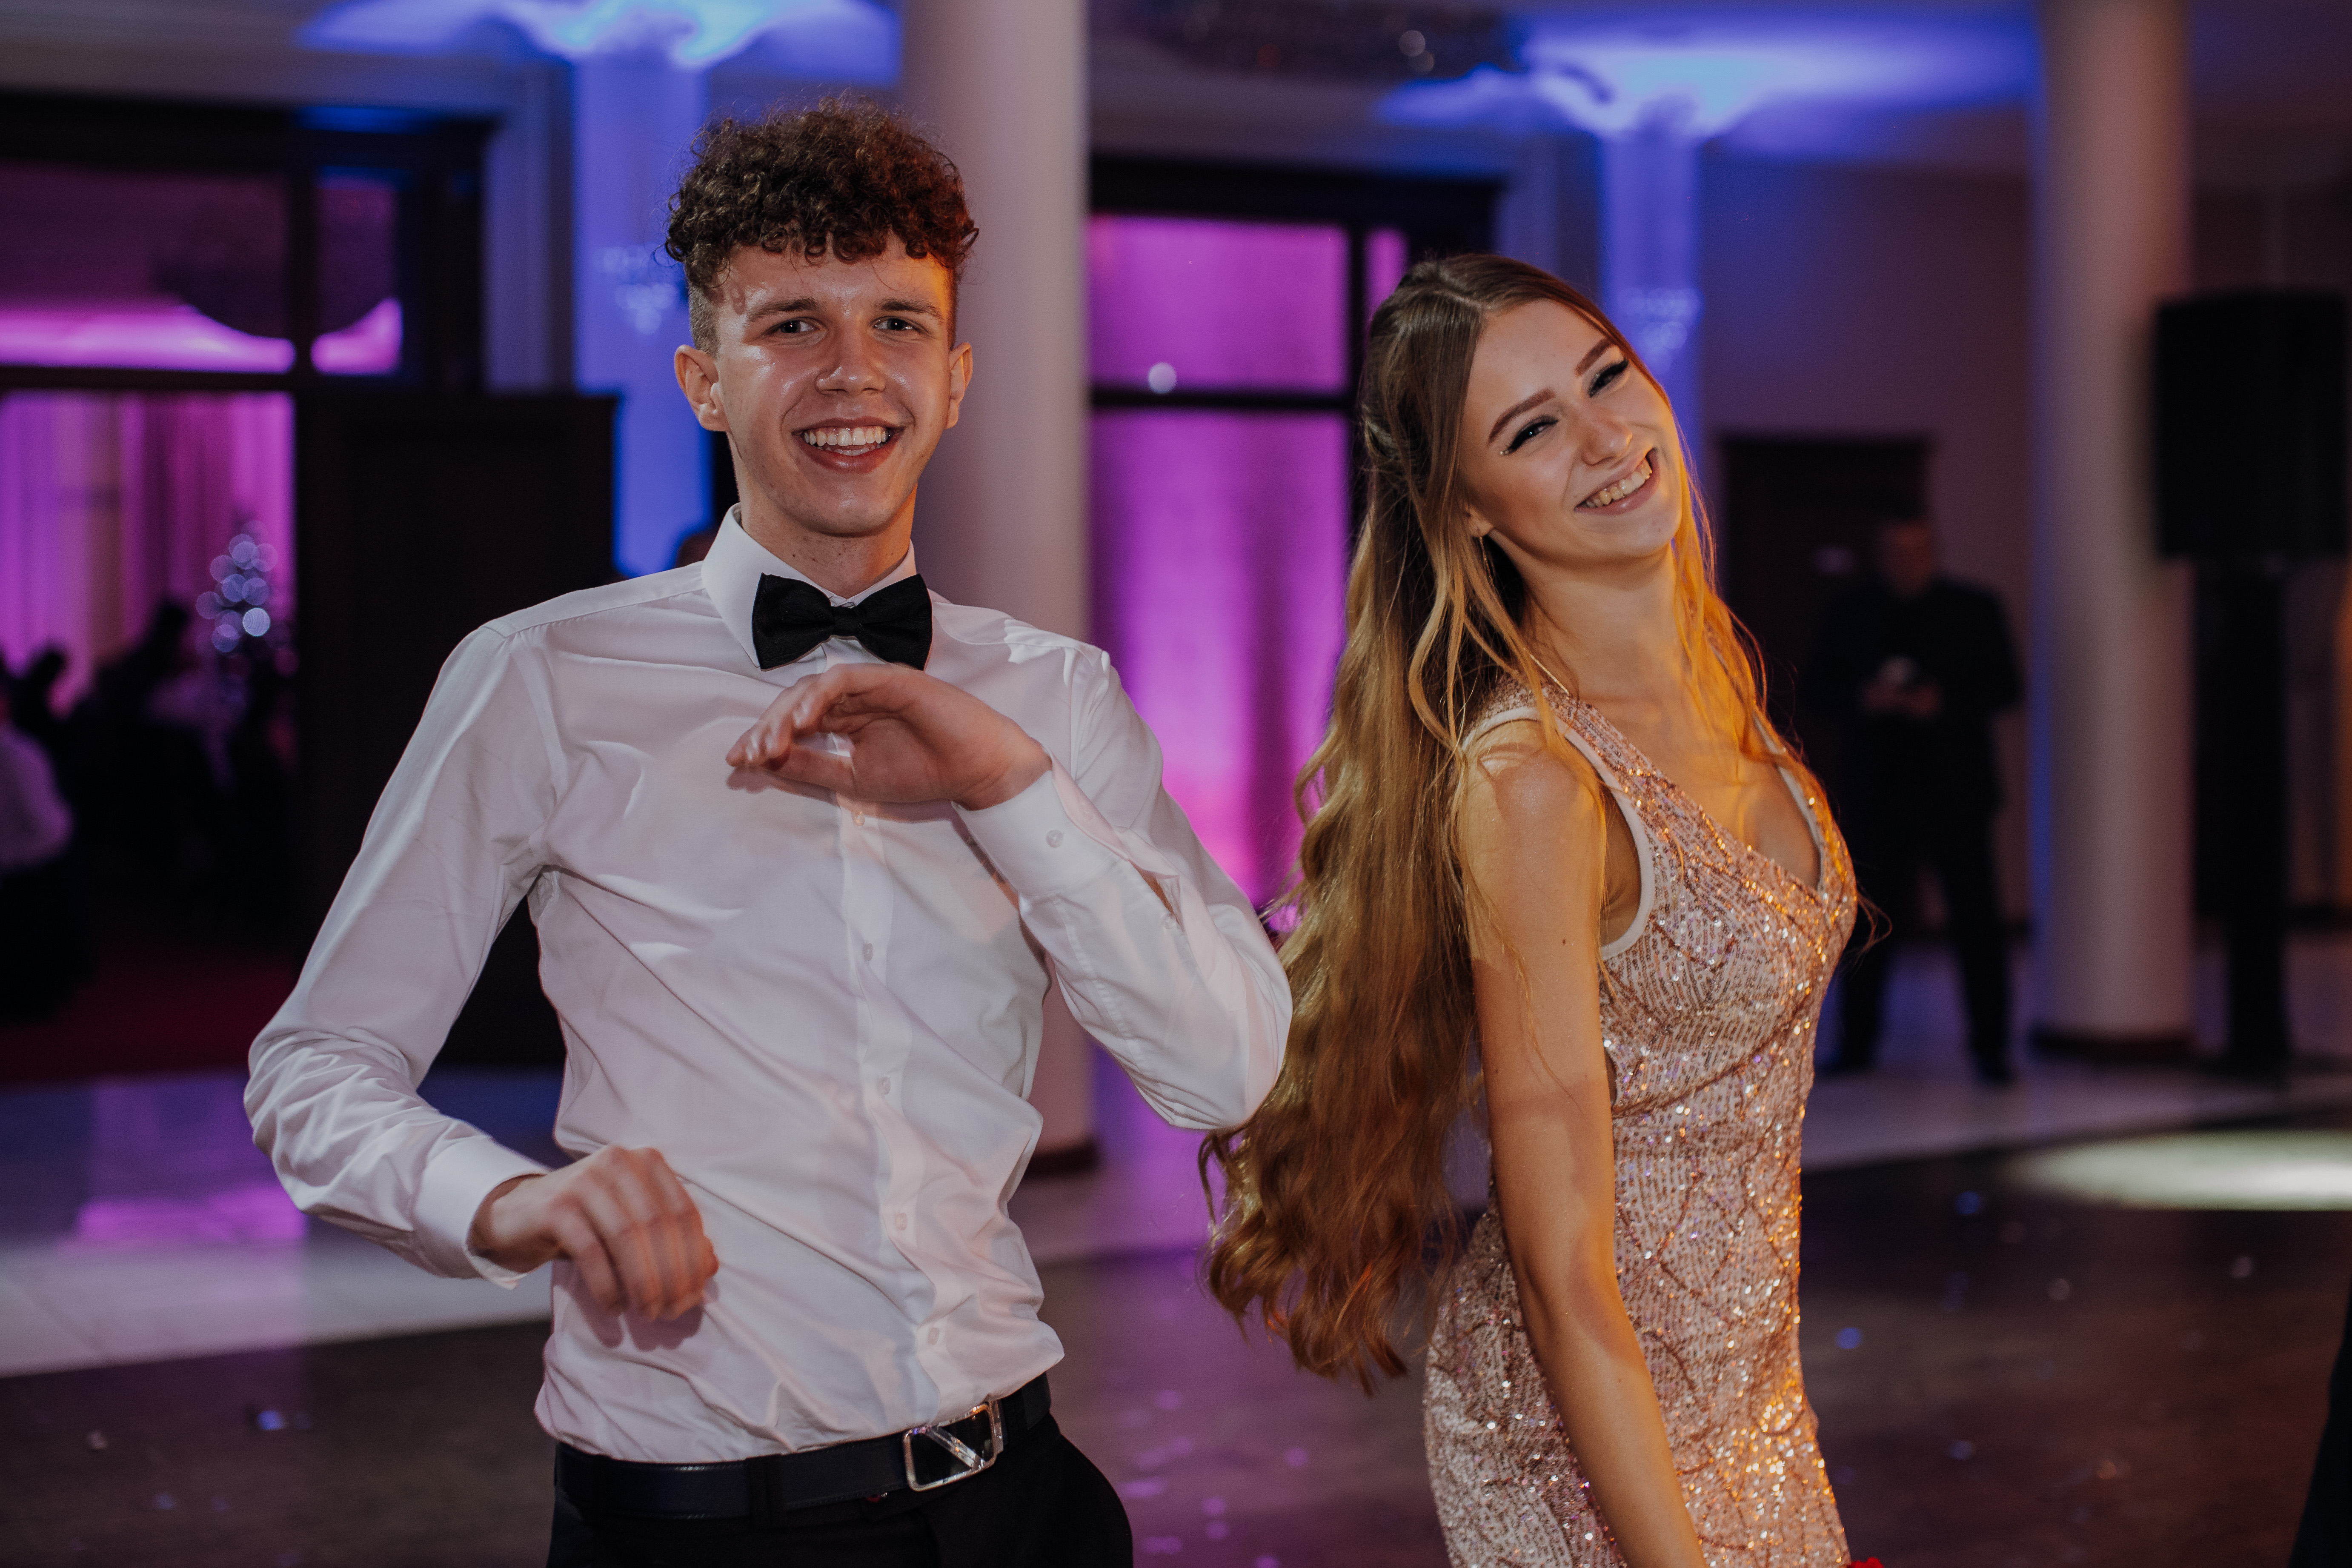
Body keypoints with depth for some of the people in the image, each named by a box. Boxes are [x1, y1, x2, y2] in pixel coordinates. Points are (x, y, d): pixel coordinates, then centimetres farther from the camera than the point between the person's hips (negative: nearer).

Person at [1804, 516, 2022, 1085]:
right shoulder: (1849, 615, 8)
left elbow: (2005, 686, 2)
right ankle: (1856, 1043, 16)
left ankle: (1990, 1046, 3)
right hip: (1878, 788, 1)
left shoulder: (1974, 610, 5)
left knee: (1975, 917, -3)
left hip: (1955, 787, -1)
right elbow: (1815, 686, 8)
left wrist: (1944, 702, -14)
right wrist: (1861, 698, -12)